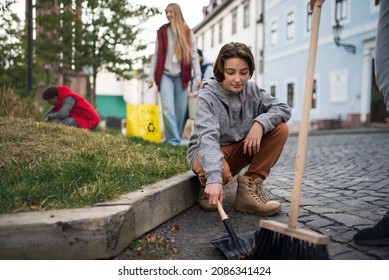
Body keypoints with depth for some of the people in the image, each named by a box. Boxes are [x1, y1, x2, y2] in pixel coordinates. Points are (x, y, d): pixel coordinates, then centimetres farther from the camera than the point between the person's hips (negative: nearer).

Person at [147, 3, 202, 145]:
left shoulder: (188, 33, 8)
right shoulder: (162, 32, 8)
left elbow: (193, 56, 4)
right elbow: (156, 55, 8)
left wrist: (198, 76, -5)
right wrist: (151, 75, 1)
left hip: (181, 76, 1)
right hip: (165, 75, -1)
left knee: (181, 109, 3)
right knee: (168, 109, -13)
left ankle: (177, 137, 16)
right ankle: (173, 139, -10)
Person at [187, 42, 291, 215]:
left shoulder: (252, 90, -4)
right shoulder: (207, 96, -20)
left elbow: (283, 108, -9)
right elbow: (208, 137, -35)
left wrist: (260, 123, -30)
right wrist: (214, 178, -50)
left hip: (239, 151, 6)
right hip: (207, 152, -5)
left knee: (280, 129, -13)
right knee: (222, 171, -41)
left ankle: (251, 185, -13)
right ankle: (208, 188, -3)